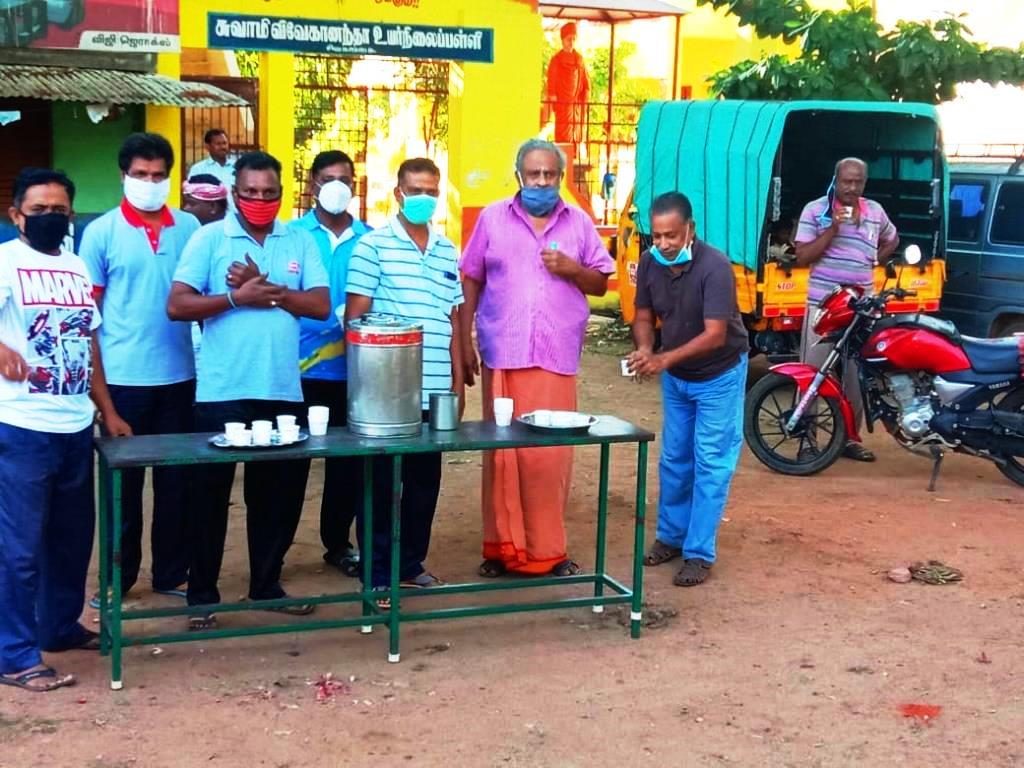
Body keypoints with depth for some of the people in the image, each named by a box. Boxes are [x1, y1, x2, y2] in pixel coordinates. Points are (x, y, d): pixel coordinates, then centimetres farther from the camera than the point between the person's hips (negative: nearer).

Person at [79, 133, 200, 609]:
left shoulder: (189, 227, 4)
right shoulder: (101, 232, -2)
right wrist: (103, 402, -7)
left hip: (180, 378, 2)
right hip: (123, 380, -2)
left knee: (177, 482, 11)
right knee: (123, 485, 9)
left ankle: (172, 574, 25)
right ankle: (118, 579, 23)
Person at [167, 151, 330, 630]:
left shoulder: (300, 242, 9)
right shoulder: (209, 238, 0)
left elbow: (320, 305, -2)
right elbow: (178, 305, -8)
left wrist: (266, 289, -12)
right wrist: (237, 297, -16)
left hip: (282, 391, 3)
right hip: (221, 392, -3)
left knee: (279, 491, 11)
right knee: (210, 494, 5)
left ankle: (266, 584, 27)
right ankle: (202, 595, 15)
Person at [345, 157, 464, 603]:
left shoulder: (448, 252, 13)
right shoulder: (373, 245, -4)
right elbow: (355, 317, -5)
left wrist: (457, 381, 14)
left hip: (435, 390, 5)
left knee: (425, 480, 12)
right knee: (382, 482, 3)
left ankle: (411, 563, 26)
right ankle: (378, 573, 12)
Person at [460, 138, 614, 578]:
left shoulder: (579, 223, 10)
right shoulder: (492, 218, 7)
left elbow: (601, 283, 12)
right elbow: (471, 282, 7)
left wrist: (572, 269, -8)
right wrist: (464, 342, 2)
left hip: (557, 358, 1)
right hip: (503, 356, -1)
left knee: (552, 455, 2)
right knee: (503, 452, 2)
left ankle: (548, 549, 12)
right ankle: (502, 547, 12)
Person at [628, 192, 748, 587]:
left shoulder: (714, 267, -30)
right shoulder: (649, 262, -13)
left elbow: (715, 334, -35)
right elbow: (645, 316, -3)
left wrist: (665, 359, -46)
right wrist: (644, 350, -25)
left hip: (718, 376, -6)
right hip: (675, 377, 6)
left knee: (710, 464, -3)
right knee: (674, 459, 15)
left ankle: (699, 553, 3)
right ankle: (671, 536, 29)